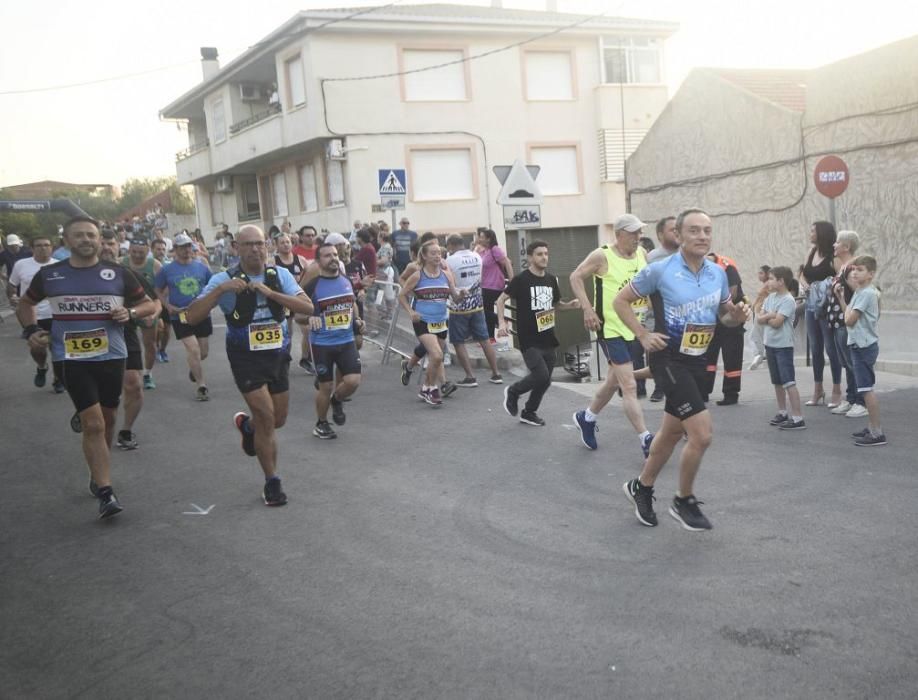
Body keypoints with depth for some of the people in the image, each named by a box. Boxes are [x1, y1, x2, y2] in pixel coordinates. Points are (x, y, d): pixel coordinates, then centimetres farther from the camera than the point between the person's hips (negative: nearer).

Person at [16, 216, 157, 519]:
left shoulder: (119, 274, 0)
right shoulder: (49, 275, 1)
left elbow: (149, 305, 9)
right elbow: (25, 304, 18)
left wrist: (131, 312, -12)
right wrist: (31, 330, 1)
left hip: (112, 357, 2)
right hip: (71, 359, -2)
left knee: (107, 420, 16)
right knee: (93, 423, -12)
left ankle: (98, 476, 39)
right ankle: (105, 493, -8)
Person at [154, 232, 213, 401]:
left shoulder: (202, 267, 2)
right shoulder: (167, 270, -3)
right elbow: (158, 291, 6)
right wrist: (169, 306, -8)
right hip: (180, 316, -3)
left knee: (203, 351, 12)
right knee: (193, 349, -12)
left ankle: (193, 368, 46)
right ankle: (201, 386, -2)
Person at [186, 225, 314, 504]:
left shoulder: (280, 274, -3)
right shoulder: (225, 279, -11)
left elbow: (307, 307, -16)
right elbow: (192, 317, -17)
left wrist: (270, 292, -26)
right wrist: (220, 290, -28)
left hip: (278, 356, 4)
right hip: (246, 359, -4)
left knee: (279, 419, 14)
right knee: (266, 417, -10)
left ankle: (247, 424, 50)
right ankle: (272, 482, 9)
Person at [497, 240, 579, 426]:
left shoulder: (551, 279, 8)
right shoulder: (521, 279, -10)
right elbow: (501, 300, -4)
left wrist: (571, 304, 1)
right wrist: (502, 322, -17)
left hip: (548, 339, 6)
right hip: (529, 339, -6)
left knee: (545, 380, 8)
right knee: (541, 376, -16)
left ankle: (529, 413, 28)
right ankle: (513, 392, 12)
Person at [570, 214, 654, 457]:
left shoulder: (641, 254, 5)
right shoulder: (602, 256, -12)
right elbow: (576, 277, -6)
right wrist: (588, 309, -16)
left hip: (633, 328, 7)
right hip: (611, 329, -7)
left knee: (614, 382, 20)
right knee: (630, 386, -10)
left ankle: (586, 418, 42)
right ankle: (647, 441, -8)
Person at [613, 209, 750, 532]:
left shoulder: (718, 273, 3)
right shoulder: (660, 270, -13)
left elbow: (725, 314, 16)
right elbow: (620, 301, -5)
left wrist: (737, 316, -7)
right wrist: (643, 335, -13)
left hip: (698, 362, 7)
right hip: (668, 360, -7)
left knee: (672, 432, 19)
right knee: (702, 434, -14)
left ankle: (641, 487, 40)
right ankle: (684, 501, 9)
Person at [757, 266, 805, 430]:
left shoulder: (788, 300, -14)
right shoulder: (770, 297, 9)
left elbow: (776, 322, -23)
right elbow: (758, 319, 2)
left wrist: (765, 317, -5)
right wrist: (770, 315, -16)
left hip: (783, 346, -8)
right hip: (770, 344, 8)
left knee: (789, 381, -11)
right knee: (777, 381, 17)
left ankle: (797, 418, -12)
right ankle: (782, 412, 29)